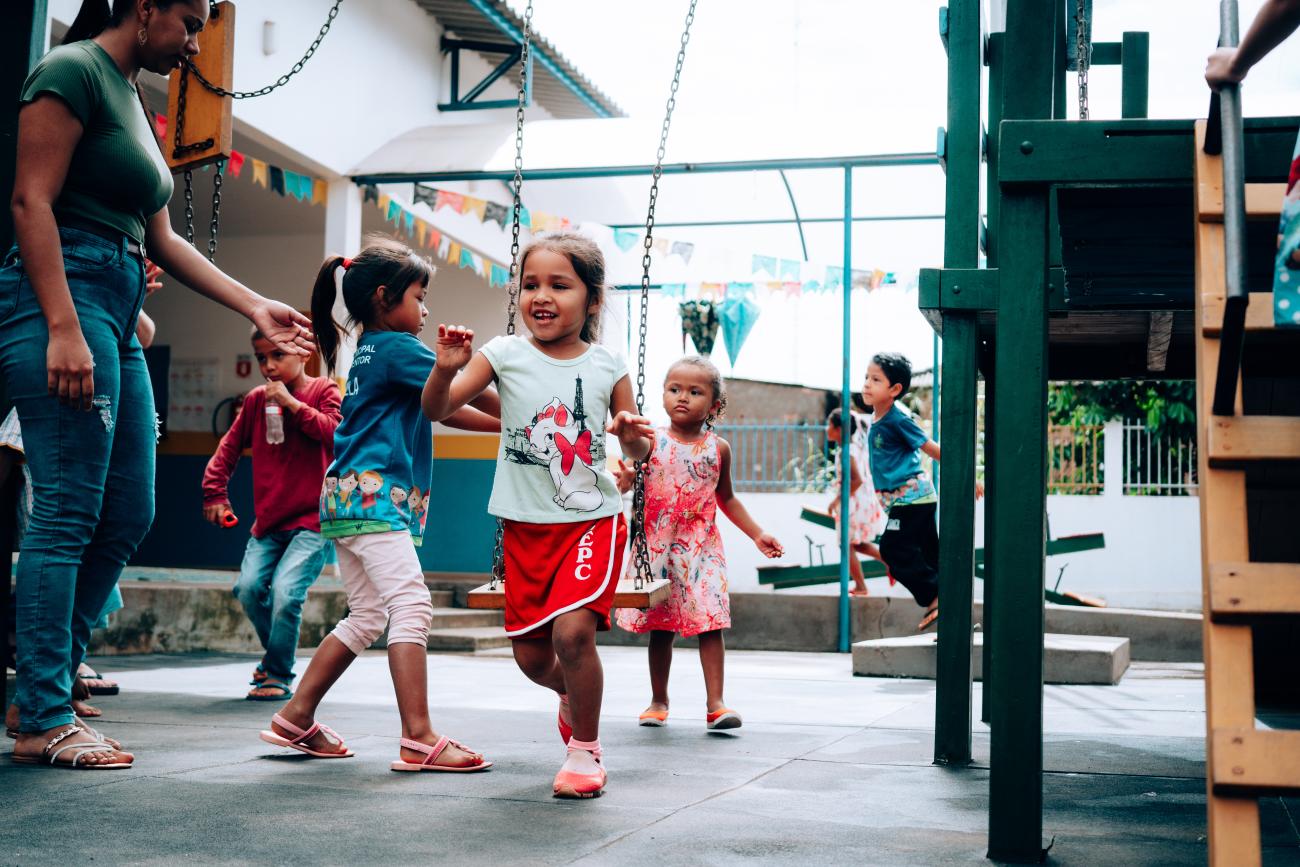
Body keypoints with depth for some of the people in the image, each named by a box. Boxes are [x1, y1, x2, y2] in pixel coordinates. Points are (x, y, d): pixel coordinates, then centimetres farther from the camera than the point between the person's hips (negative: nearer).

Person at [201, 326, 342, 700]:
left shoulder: (323, 390, -1)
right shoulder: (257, 399, 9)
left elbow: (334, 432, -18)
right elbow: (229, 447, 16)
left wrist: (291, 403, -18)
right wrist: (215, 492, 10)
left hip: (312, 519, -4)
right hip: (268, 521, 5)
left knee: (285, 590, -19)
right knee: (248, 587, -9)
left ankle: (278, 675, -2)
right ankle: (276, 652, 19)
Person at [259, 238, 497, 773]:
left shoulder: (367, 352, 22)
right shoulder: (396, 347, -7)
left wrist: (505, 423, 18)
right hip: (373, 494, -10)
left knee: (367, 617, 13)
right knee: (411, 607, -16)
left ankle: (296, 718, 17)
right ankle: (418, 740, -21)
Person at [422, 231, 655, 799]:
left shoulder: (607, 368, -1)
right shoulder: (504, 354, -2)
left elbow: (635, 450, 9)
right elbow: (436, 410, -6)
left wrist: (634, 437, -14)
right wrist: (446, 369, -25)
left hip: (593, 520, -2)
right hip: (526, 526, 2)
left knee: (573, 630, -21)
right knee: (531, 655, 7)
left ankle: (585, 749, 2)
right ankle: (575, 698, 43)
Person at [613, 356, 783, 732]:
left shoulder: (718, 448, 4)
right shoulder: (651, 441, -1)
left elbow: (726, 498, 16)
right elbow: (627, 480, -3)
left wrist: (757, 534, 12)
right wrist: (625, 480, -27)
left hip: (701, 549, 0)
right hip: (657, 546, 0)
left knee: (710, 623, -8)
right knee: (659, 626, 7)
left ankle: (715, 704, -4)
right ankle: (658, 700, 21)